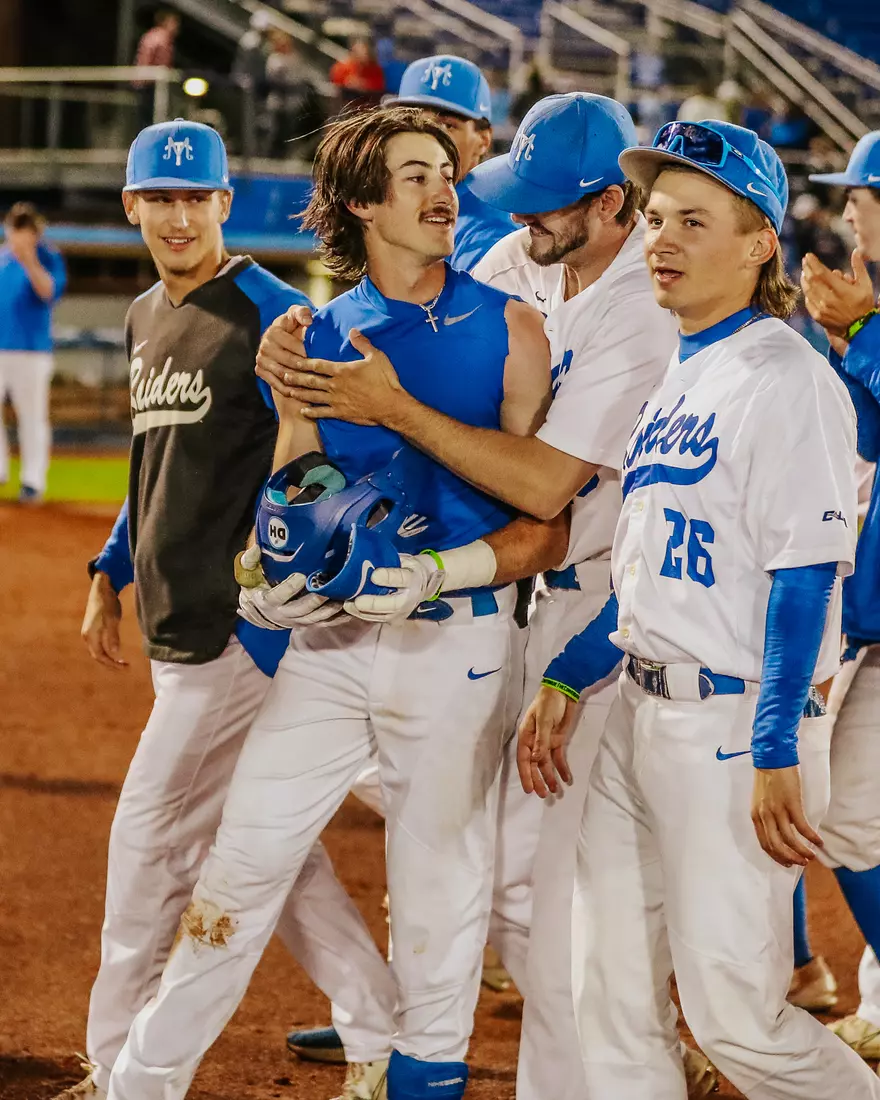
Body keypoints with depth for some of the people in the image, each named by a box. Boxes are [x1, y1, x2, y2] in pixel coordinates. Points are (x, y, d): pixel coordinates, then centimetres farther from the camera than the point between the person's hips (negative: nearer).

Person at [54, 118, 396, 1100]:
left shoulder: (269, 314, -12)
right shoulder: (145, 320, 15)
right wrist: (110, 573, 20)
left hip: (241, 626, -9)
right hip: (177, 631, 9)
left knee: (150, 835, -3)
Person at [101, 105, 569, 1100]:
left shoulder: (506, 330, -1)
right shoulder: (313, 339, 8)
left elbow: (550, 523, -5)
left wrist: (438, 570, -18)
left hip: (454, 641, -3)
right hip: (329, 636, 3)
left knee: (437, 893, 4)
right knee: (239, 867, 2)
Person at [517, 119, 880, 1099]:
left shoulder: (785, 377, -13)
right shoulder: (674, 376, 14)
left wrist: (775, 756, -21)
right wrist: (565, 679, 15)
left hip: (736, 722, -9)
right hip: (640, 711, 9)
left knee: (734, 1013, -6)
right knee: (611, 995, 9)